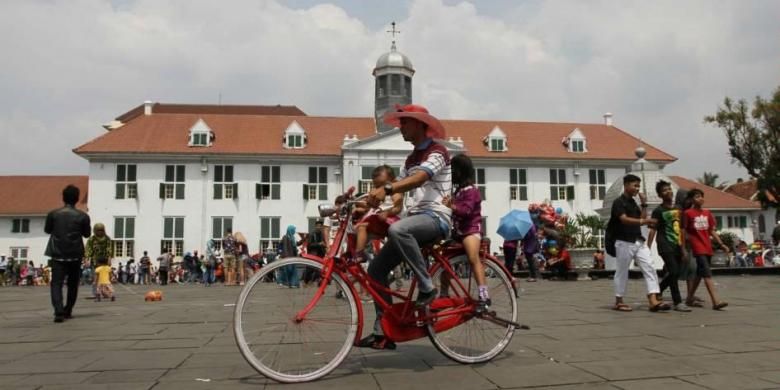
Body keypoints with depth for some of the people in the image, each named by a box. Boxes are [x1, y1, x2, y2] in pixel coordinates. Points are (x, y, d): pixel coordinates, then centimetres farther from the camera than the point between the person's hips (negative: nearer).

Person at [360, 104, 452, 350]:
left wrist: (386, 189, -41)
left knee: (397, 229, -40)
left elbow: (420, 178, -26)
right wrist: (368, 202, -1)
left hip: (436, 217, -9)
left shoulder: (437, 152, -5)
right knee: (376, 269, -1)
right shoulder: (411, 159, 23)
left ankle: (427, 288, -24)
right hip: (415, 219, 9)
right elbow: (399, 186, 13)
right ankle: (383, 333, 4)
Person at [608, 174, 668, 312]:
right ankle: (618, 302, 14)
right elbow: (624, 219, -24)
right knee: (622, 272, 3)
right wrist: (643, 221, -35)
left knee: (650, 269, -4)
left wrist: (644, 205, 6)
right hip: (624, 242, -8)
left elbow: (641, 220, 14)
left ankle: (653, 301, -9)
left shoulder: (633, 202, 16)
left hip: (639, 242, 8)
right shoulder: (619, 202, -10)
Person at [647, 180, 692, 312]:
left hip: (677, 246, 7)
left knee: (673, 273, 10)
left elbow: (681, 230, 19)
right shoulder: (658, 211, -5)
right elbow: (652, 230, -9)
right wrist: (648, 249, -15)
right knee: (674, 272, -13)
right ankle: (678, 302, -7)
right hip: (665, 246, -7)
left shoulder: (678, 209, 14)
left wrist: (683, 249, 17)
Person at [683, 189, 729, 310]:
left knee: (699, 274, 13)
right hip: (698, 248, -7)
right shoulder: (688, 213, -6)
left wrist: (721, 244, 6)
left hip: (708, 248, 7)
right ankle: (716, 301, -20)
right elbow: (684, 232, -3)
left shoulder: (707, 213, 11)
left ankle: (689, 299, 24)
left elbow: (712, 231, 14)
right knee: (707, 273, -15)